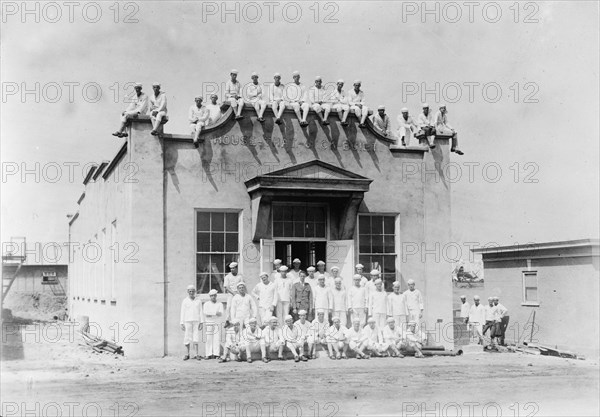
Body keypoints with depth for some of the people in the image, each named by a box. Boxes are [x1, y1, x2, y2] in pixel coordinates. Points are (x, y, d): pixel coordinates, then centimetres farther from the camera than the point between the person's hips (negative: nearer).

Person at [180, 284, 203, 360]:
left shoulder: (198, 300, 7)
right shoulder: (185, 301, 2)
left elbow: (200, 312, 8)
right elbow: (182, 313, 2)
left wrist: (201, 322, 0)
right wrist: (181, 323, -4)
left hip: (196, 321, 1)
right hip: (187, 321, -1)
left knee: (196, 338, -4)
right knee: (187, 338, -1)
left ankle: (197, 354, -3)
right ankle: (187, 354, 8)